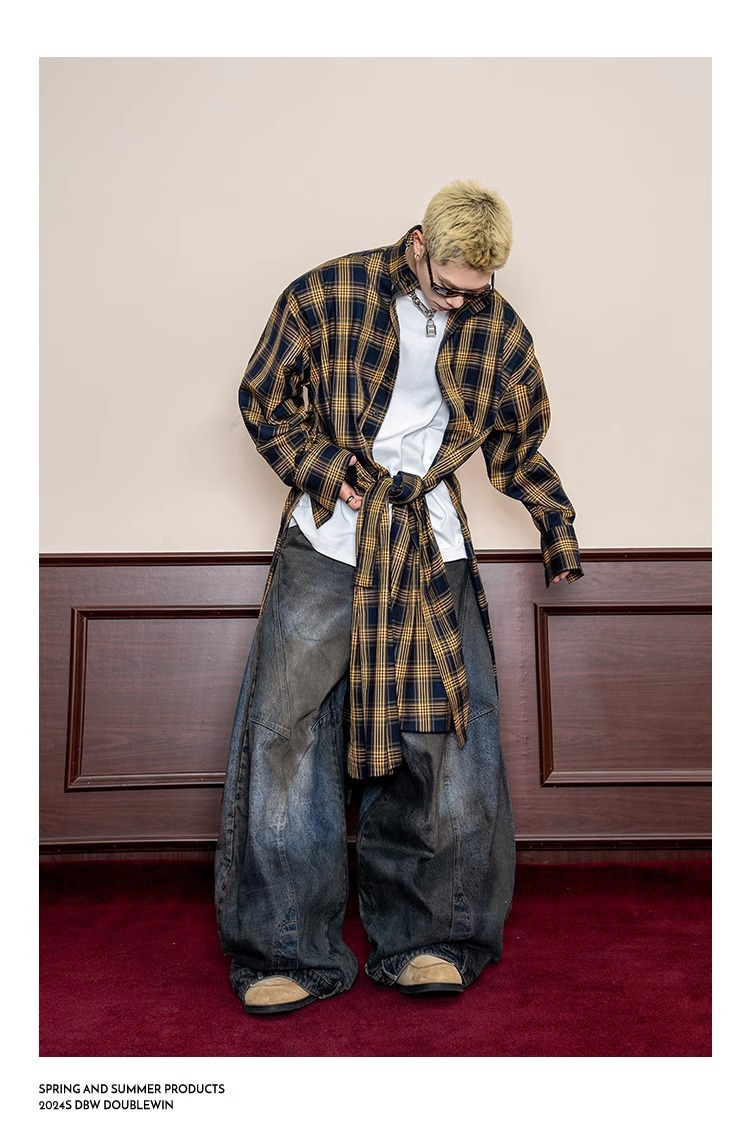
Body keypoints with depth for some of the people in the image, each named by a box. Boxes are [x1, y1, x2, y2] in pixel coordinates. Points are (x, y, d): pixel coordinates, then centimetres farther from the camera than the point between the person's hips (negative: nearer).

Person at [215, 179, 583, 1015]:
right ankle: (289, 950, 9)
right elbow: (264, 399, 5)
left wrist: (556, 529, 8)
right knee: (285, 732, -5)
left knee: (448, 735, -3)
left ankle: (425, 937, 15)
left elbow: (520, 448, 16)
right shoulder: (325, 296, -3)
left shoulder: (499, 333, 4)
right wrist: (323, 469, -8)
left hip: (433, 550, 2)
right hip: (326, 544, -1)